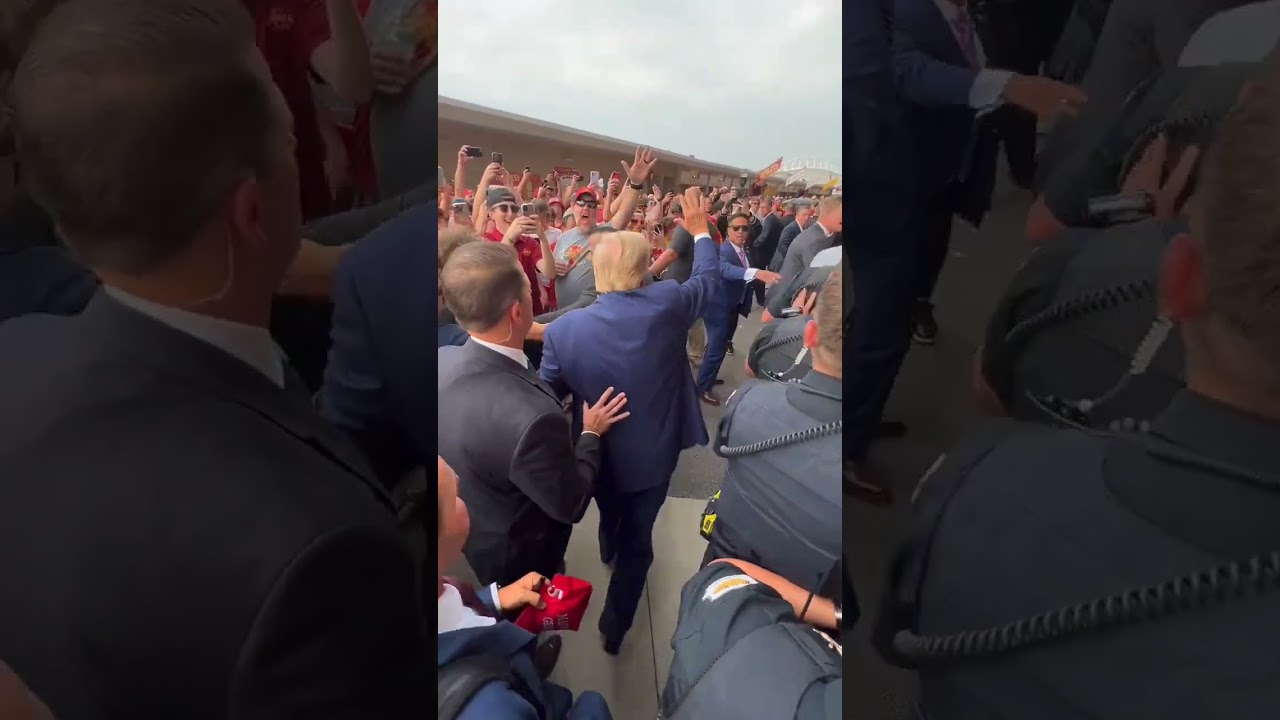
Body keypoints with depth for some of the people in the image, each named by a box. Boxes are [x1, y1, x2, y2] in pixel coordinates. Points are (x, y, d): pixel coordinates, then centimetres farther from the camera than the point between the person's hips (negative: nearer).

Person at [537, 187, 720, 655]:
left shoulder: (563, 329, -22)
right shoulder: (668, 303, -22)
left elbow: (548, 397, -9)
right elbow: (708, 278, 0)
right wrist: (700, 231, 15)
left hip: (598, 454, 2)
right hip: (654, 452, -1)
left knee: (610, 516, 33)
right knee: (637, 538, 17)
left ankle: (609, 550, 65)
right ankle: (614, 627, 31)